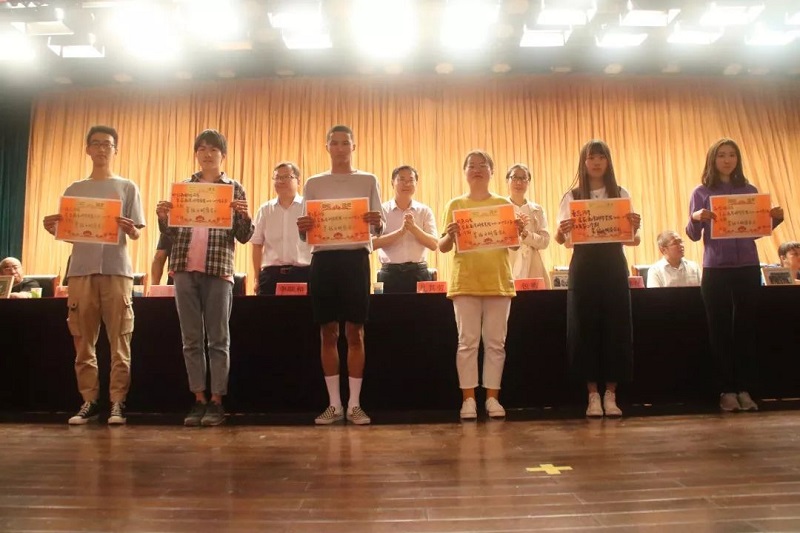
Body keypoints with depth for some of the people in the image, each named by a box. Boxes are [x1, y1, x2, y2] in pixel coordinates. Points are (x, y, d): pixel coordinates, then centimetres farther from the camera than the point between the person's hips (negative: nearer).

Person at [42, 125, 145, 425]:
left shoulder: (127, 188, 9)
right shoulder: (73, 190, 16)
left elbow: (137, 234, 3)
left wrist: (130, 229, -19)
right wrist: (52, 229, -7)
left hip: (116, 270, -3)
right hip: (81, 270, 3)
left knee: (119, 340, -3)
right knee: (83, 340, 3)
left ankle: (117, 402, 1)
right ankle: (89, 401, 11)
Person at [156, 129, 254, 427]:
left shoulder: (234, 189, 6)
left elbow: (243, 237, 2)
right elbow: (171, 234, 14)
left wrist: (244, 216, -17)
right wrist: (162, 217, -6)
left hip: (219, 269, -3)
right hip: (185, 268, 3)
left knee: (218, 339, 1)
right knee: (191, 339, 5)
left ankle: (216, 402, 8)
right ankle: (199, 401, 13)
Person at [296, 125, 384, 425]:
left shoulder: (368, 181, 10)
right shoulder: (313, 184, 14)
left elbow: (379, 229, 5)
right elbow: (304, 234, 11)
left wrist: (377, 223, -18)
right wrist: (302, 228, -12)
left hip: (355, 258, -1)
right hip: (323, 259, 2)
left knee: (355, 333, 0)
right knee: (328, 333, 3)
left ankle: (354, 404, 9)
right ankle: (334, 404, 13)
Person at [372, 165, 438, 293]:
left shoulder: (425, 211, 8)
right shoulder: (382, 210, 3)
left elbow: (434, 244, 0)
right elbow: (373, 243, -8)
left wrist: (413, 227, -15)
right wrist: (401, 230, -18)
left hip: (418, 271, 2)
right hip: (390, 272, -1)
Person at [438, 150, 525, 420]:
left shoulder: (504, 204, 9)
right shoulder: (455, 205, 6)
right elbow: (442, 247, 3)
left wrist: (519, 232, -13)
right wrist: (450, 235, -17)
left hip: (498, 281, 1)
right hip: (465, 282, -1)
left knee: (496, 342, 4)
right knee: (467, 342, 0)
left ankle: (493, 398, 11)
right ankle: (468, 399, 6)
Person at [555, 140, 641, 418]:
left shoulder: (621, 194, 9)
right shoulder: (572, 197, 6)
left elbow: (632, 240, 6)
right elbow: (561, 240, 2)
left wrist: (635, 227, -16)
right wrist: (561, 231, -21)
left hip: (613, 265, 1)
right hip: (583, 266, -1)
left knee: (616, 326, 1)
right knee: (586, 327, 0)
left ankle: (610, 395, 12)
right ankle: (593, 395, 11)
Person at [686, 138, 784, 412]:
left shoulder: (750, 191, 10)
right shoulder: (701, 192, 2)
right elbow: (693, 235, -2)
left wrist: (776, 218, -6)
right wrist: (695, 218, -22)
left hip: (748, 268, 2)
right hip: (716, 269, -2)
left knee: (746, 328, 5)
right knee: (720, 329, 1)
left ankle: (744, 389, 13)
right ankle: (727, 390, 9)